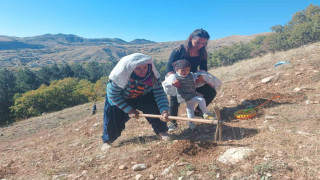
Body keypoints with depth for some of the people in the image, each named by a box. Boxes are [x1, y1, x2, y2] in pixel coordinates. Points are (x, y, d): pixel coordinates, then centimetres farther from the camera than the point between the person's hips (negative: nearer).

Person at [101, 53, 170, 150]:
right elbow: (113, 95, -26)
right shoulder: (120, 74, -37)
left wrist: (164, 110, -43)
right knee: (112, 116, -6)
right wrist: (129, 110, -28)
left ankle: (162, 131, 3)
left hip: (143, 97, 2)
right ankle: (107, 140, 23)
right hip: (120, 99, -1)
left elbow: (160, 94, -26)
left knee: (155, 107, -19)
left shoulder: (152, 74, -30)